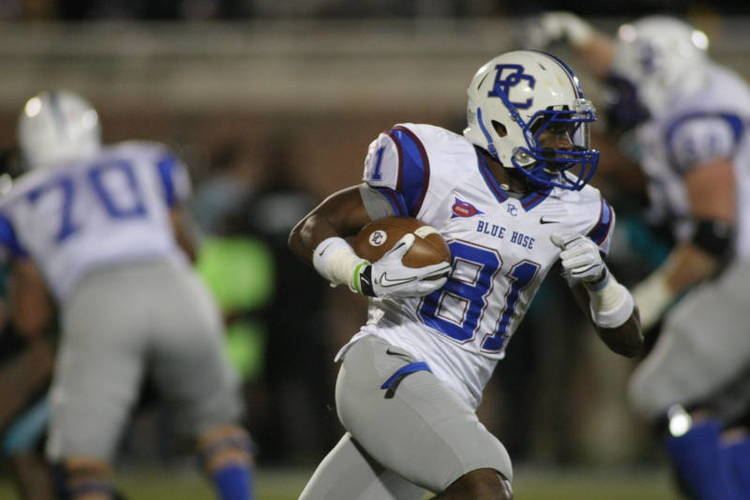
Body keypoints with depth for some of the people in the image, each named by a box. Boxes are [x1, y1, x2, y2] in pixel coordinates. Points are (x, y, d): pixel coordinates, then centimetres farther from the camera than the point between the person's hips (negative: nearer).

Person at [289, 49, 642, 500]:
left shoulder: (572, 212, 7)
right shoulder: (437, 170, -9)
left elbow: (628, 341, 12)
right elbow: (311, 232, -1)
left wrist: (599, 280, -8)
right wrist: (371, 277, -20)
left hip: (451, 401, 6)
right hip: (388, 366, -6)